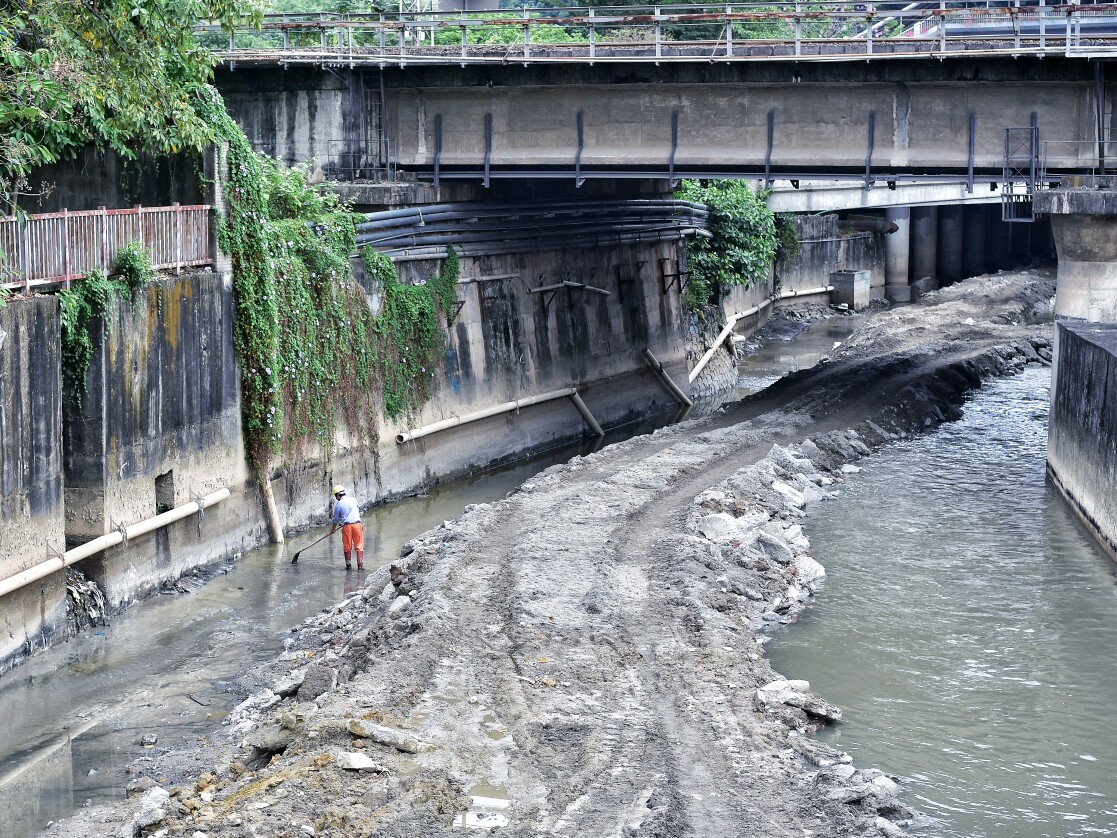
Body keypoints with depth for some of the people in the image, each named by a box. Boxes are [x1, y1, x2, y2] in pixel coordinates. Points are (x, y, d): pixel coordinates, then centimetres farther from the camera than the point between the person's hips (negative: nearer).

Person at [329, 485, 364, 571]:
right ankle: (360, 565, -1)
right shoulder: (353, 500, 8)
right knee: (359, 545, 4)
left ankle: (348, 565, 16)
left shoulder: (338, 504, 1)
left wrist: (333, 529, 29)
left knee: (347, 546, 12)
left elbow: (336, 519, 12)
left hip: (346, 526, -1)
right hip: (357, 524, 1)